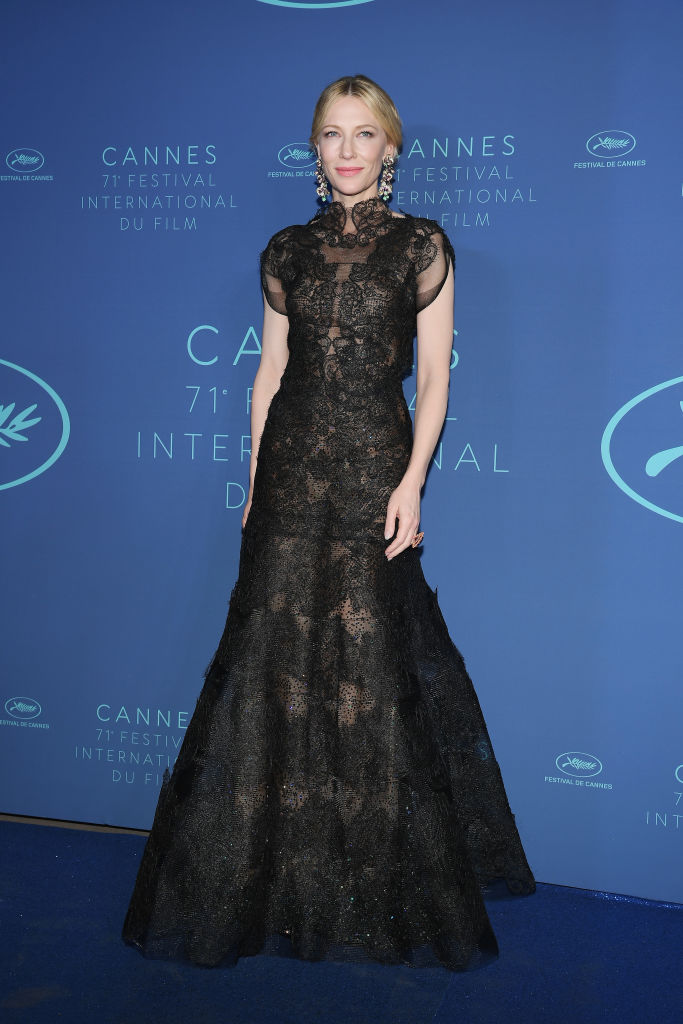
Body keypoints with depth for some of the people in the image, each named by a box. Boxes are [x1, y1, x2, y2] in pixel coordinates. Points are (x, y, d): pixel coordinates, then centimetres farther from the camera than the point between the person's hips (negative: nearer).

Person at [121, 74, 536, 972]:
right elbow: (270, 371, 12)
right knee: (276, 657, 3)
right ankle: (276, 877, 19)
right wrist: (257, 478, 7)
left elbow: (434, 377, -2)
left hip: (375, 469, -3)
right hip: (293, 469, 3)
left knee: (369, 665, 1)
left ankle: (375, 888, 19)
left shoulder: (421, 246, 1)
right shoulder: (287, 251, 10)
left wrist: (411, 482, -11)